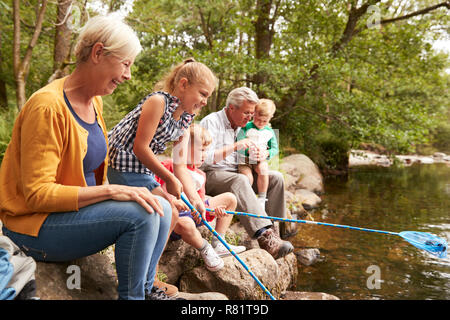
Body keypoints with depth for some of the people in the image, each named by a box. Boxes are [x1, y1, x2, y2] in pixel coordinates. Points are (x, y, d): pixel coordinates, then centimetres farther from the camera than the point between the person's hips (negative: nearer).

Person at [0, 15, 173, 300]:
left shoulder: (95, 102, 7)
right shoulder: (48, 106, -22)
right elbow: (37, 194, -25)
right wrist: (110, 191, -29)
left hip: (78, 210, 9)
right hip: (33, 225, -9)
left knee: (161, 208, -2)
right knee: (140, 214, -26)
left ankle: (146, 289, 11)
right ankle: (131, 296, -7)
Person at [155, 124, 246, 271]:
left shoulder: (200, 175, 14)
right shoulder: (169, 166, -10)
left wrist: (214, 210, -12)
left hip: (194, 212, 8)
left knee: (230, 198, 9)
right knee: (185, 224, -46)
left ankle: (218, 244, 3)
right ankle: (205, 249, -11)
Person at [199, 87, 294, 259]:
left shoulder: (243, 126, 14)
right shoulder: (211, 122, -11)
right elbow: (204, 158, -22)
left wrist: (261, 154, -5)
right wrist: (234, 147, -27)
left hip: (237, 173, 8)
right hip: (211, 176, -8)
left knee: (276, 177, -7)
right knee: (239, 180, -38)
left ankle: (273, 230, -12)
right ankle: (265, 237, -48)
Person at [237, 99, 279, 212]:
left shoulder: (269, 132, 8)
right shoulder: (246, 128, -4)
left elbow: (275, 149, 10)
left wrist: (266, 153, -12)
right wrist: (248, 149, -31)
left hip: (261, 160, 2)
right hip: (245, 160, -2)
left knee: (263, 169, -31)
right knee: (248, 177, -27)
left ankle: (262, 199, -18)